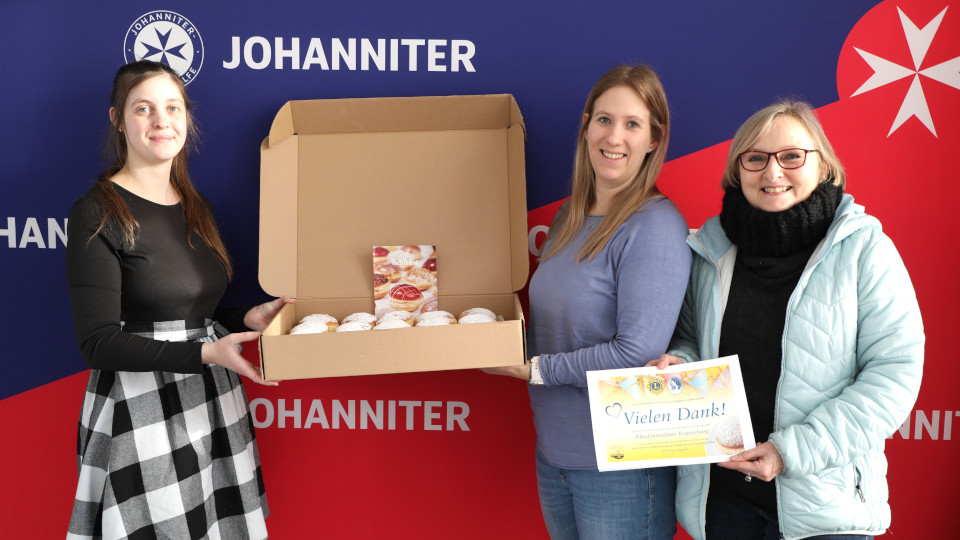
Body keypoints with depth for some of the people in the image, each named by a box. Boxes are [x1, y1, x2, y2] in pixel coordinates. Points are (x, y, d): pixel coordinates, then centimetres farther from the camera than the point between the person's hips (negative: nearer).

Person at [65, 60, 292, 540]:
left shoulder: (195, 207, 11)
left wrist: (248, 319, 1)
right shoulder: (97, 213, -10)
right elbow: (99, 343, -15)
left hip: (212, 403, 7)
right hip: (138, 414, -6)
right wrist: (206, 353, -23)